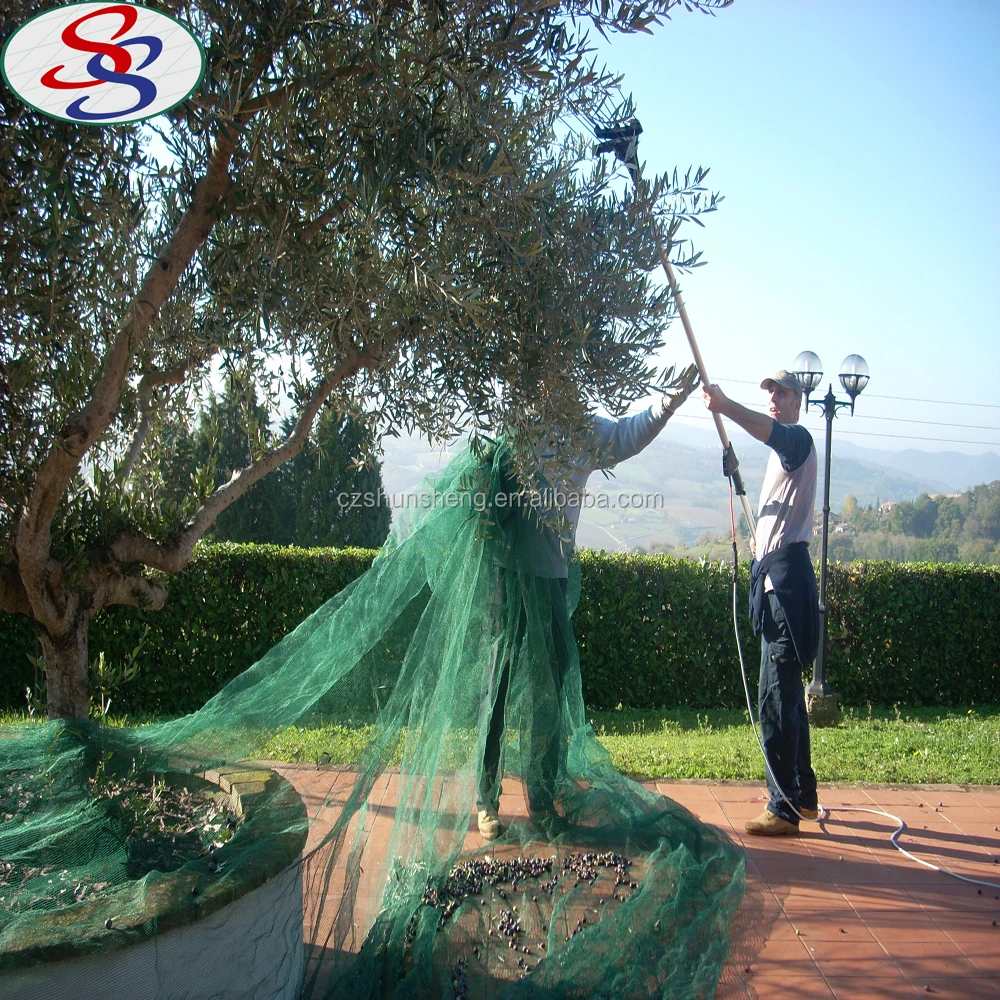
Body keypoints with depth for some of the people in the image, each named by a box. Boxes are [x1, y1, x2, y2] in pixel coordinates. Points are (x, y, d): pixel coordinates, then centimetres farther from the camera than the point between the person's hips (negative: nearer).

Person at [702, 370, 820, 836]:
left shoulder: (799, 439, -7)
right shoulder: (782, 450, 23)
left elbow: (771, 430, -33)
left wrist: (726, 407, -47)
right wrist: (761, 542, 13)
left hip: (787, 576, -11)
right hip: (776, 576, 11)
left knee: (774, 698, -9)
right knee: (787, 694, 18)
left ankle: (784, 809, -2)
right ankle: (802, 794, 31)